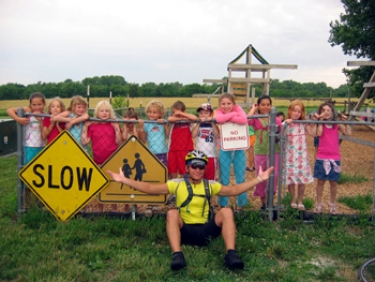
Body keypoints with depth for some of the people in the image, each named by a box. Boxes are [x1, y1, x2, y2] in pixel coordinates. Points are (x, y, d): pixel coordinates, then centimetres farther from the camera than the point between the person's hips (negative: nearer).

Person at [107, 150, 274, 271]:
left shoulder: (210, 185, 11)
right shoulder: (177, 184, 5)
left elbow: (234, 190, 5)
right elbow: (150, 189, -1)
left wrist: (258, 179, -1)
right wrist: (124, 180, -10)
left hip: (206, 230, 1)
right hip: (185, 231, -1)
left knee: (226, 211, -20)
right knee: (172, 213, -29)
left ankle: (230, 254, -30)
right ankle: (177, 255, -40)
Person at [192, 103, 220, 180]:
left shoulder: (213, 125, 4)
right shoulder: (198, 125, 6)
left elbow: (217, 135, -15)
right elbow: (193, 135, -13)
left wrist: (212, 123, -15)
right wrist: (199, 122, -14)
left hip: (211, 156, -1)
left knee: (210, 178, 6)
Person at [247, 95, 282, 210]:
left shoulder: (276, 119, 3)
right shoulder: (256, 119, -1)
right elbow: (247, 120, -24)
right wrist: (253, 109, -10)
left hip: (274, 151, 0)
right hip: (260, 152, 0)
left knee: (274, 175, -9)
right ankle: (263, 202, 22)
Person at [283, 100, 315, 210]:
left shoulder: (304, 124, 4)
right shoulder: (286, 123, -3)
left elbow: (313, 133, -7)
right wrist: (286, 124, -26)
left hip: (302, 154, 2)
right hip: (290, 155, -2)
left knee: (303, 178, 4)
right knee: (290, 178, 2)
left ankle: (300, 201, 20)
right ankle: (293, 199, 23)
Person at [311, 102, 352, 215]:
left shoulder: (337, 124, 2)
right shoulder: (320, 124, 0)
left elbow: (348, 133, -9)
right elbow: (319, 133, -20)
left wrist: (346, 121, -10)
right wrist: (320, 120, -18)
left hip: (335, 158, 1)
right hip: (321, 158, -1)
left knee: (333, 182, 10)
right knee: (321, 181, 7)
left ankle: (332, 204, 27)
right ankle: (318, 204, 20)